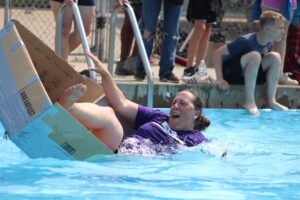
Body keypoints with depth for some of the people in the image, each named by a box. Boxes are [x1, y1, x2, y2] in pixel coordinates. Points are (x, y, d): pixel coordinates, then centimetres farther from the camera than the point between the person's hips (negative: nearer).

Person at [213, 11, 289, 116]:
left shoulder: (268, 44, -1)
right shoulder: (246, 41, -24)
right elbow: (218, 53, -24)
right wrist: (220, 79, -29)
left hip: (246, 75, 7)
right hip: (230, 73, -7)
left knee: (275, 57, -10)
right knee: (255, 55, -33)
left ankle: (271, 101, -10)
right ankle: (249, 102, -29)